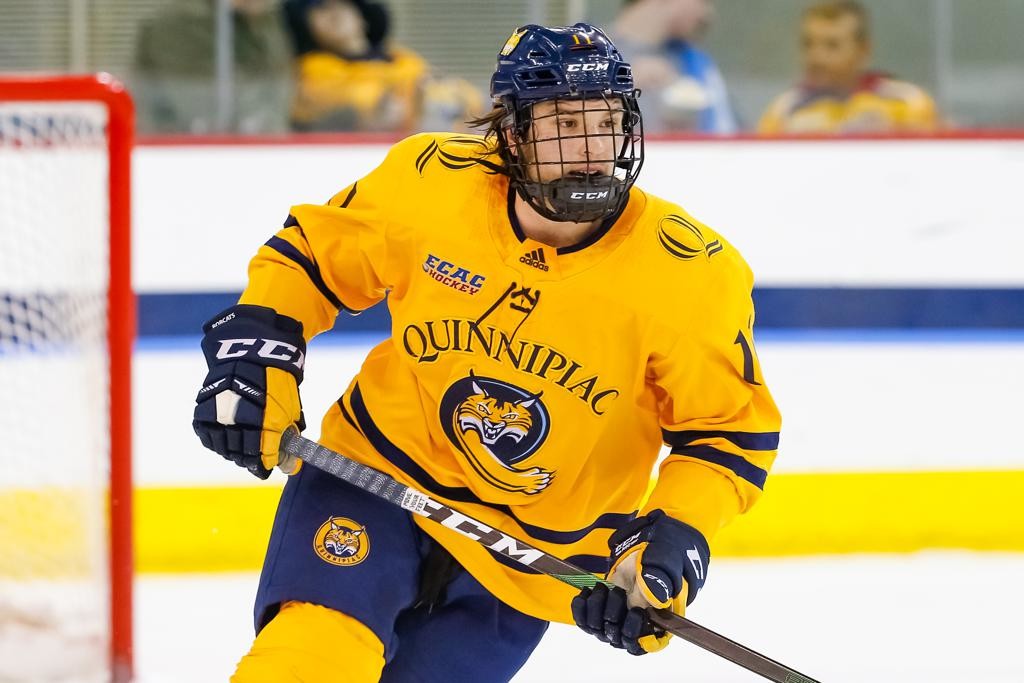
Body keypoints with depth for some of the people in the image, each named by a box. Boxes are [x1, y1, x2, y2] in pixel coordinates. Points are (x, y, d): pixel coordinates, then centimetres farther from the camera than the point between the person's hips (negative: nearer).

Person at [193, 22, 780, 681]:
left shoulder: (689, 274, -17)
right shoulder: (429, 182, -14)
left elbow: (731, 432, -8)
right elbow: (312, 253, 4)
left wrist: (672, 547, -21)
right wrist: (254, 353, -9)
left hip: (528, 563, 1)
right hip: (378, 474, -1)